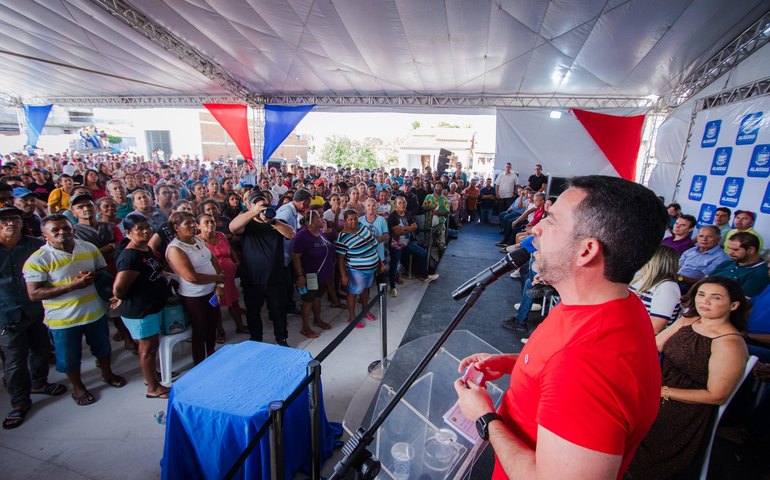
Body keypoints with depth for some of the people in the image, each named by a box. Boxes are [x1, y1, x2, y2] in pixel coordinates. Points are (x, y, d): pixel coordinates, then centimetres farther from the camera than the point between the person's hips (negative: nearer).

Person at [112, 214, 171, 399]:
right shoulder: (130, 256, -26)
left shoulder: (147, 249, 5)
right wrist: (124, 300, -10)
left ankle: (151, 374, 43)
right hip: (140, 311, -9)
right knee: (148, 347, 5)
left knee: (150, 345, 23)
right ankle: (153, 388, 22)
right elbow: (118, 289, -28)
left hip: (153, 306, 9)